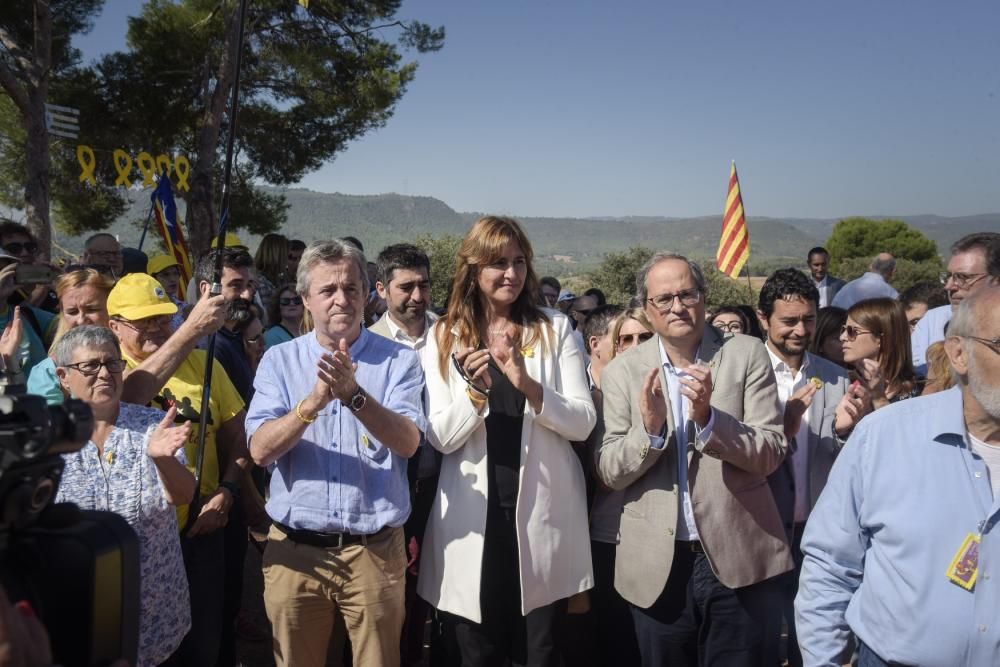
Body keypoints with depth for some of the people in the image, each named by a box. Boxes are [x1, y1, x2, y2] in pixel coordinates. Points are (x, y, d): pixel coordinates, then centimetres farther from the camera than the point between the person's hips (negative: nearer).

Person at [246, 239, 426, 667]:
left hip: (375, 551, -1)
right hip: (294, 550, 1)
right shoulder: (279, 360, 1)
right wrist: (314, 401, -26)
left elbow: (407, 443, -15)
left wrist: (354, 395, -30)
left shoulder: (398, 361, -2)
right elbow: (261, 450, -10)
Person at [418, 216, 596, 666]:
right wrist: (474, 391, -22)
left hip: (543, 511, 0)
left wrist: (528, 386, -23)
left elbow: (584, 423, -6)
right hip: (473, 513, 1)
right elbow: (440, 439, -4)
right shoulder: (445, 336, 2)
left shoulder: (555, 329, 1)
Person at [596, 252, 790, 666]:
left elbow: (772, 454, -6)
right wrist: (649, 428, -20)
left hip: (740, 557, -1)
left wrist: (708, 417, -22)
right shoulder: (622, 372, 0)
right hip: (658, 565, 1)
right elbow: (609, 472, -1)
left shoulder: (747, 355, -2)